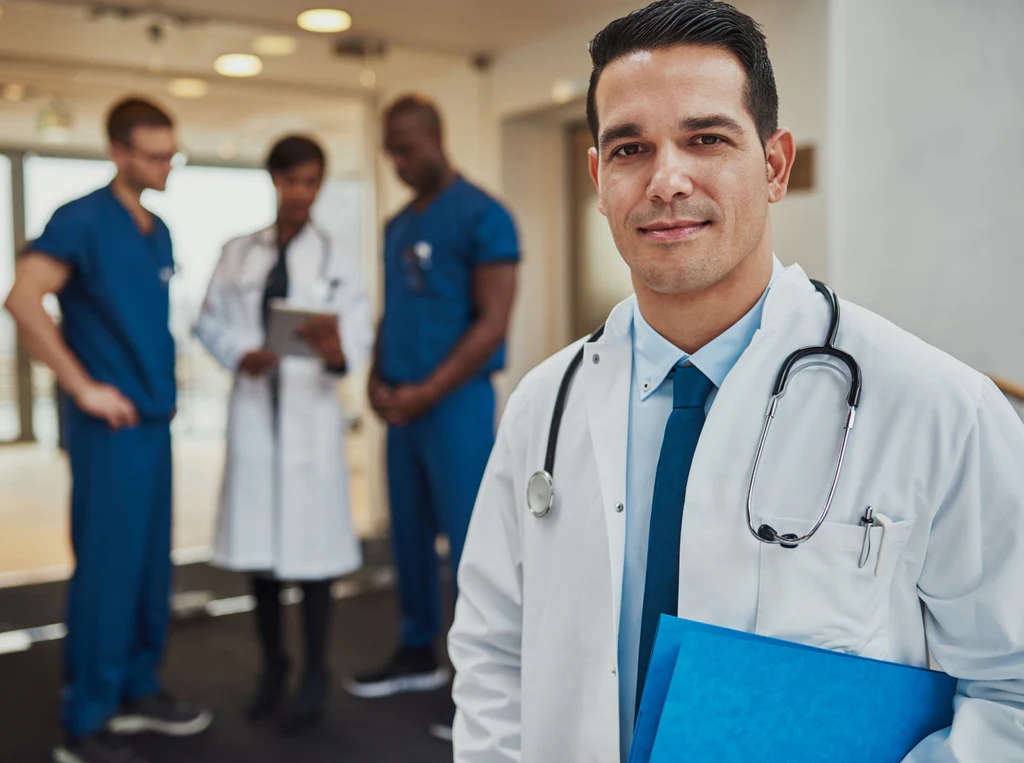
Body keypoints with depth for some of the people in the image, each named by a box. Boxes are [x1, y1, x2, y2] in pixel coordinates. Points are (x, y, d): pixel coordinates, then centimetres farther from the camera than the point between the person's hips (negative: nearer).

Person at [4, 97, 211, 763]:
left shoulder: (158, 232, 14)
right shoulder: (83, 221, -9)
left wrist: (164, 385, 14)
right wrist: (83, 387, -18)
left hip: (154, 419, 8)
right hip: (110, 423, -8)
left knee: (152, 561, 13)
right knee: (107, 565, -3)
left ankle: (139, 690, 28)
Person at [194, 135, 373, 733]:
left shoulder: (336, 257, 1)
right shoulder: (239, 254, 9)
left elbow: (360, 335, -10)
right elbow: (210, 321, 11)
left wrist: (337, 351, -33)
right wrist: (240, 354, -10)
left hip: (312, 411, -3)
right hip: (254, 409, 3)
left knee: (311, 540, -1)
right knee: (258, 538, 9)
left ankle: (316, 676, 16)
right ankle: (273, 663, 29)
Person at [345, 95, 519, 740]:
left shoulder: (482, 216, -8)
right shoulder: (398, 226, 16)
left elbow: (493, 321, -13)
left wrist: (429, 391, -15)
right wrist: (378, 380, 2)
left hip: (455, 401, -7)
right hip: (403, 404, 7)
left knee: (469, 538, -4)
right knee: (409, 532, 12)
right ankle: (419, 656, 26)